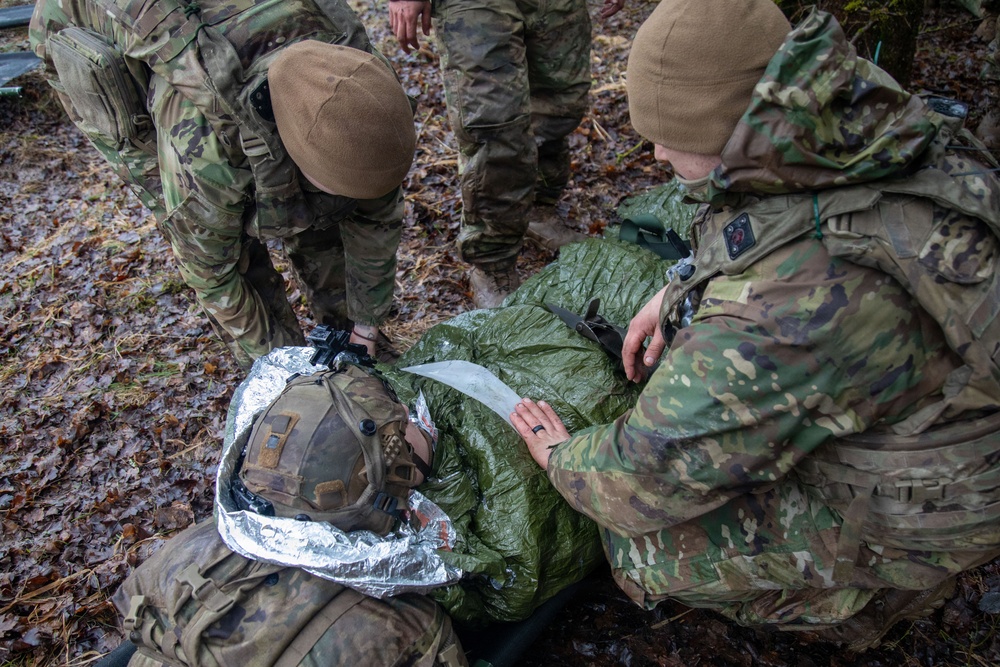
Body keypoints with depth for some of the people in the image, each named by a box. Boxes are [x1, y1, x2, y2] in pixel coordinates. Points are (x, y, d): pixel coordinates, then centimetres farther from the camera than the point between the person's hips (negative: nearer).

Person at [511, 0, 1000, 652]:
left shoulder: (788, 305, -41)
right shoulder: (860, 122, -15)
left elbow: (651, 474, -28)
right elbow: (764, 227, 10)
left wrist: (562, 457, -8)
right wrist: (680, 290, 4)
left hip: (901, 506, -8)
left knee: (644, 548, -11)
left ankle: (858, 593, 14)